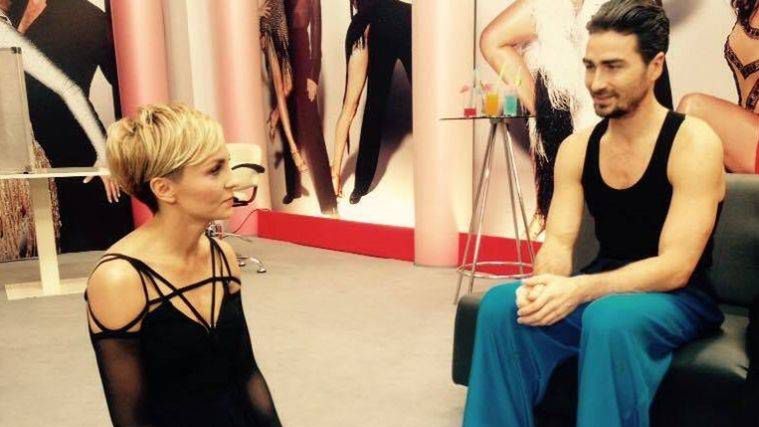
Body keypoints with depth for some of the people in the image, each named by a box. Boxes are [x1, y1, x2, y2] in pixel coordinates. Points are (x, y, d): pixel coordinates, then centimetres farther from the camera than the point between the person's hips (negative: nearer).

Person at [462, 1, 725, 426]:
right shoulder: (577, 148, 1)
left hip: (679, 298, -4)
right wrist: (544, 284, -29)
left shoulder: (694, 143, -14)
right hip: (602, 288, 4)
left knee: (611, 319, -37)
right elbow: (558, 243, -6)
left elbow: (675, 268, -22)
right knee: (501, 304, -22)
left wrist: (579, 288, -35)